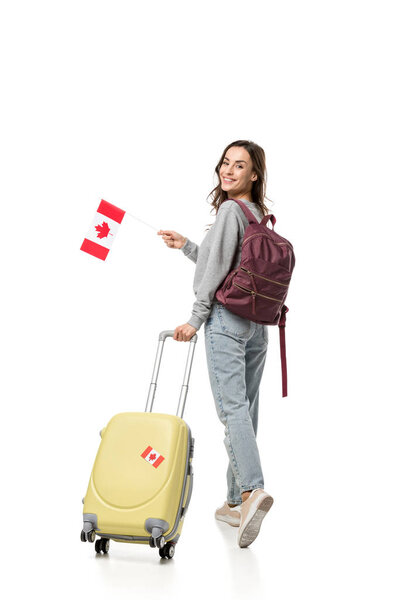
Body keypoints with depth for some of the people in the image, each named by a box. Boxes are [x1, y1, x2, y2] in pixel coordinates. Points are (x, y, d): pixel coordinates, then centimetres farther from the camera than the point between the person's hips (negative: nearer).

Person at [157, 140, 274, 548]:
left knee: (231, 406, -16)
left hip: (226, 318, -8)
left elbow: (217, 271, -11)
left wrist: (195, 319, -8)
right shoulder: (259, 216, 21)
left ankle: (252, 491, -29)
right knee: (247, 410, 8)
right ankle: (236, 504, 16)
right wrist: (185, 246, 28)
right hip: (257, 322, 8)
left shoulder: (229, 210, -5)